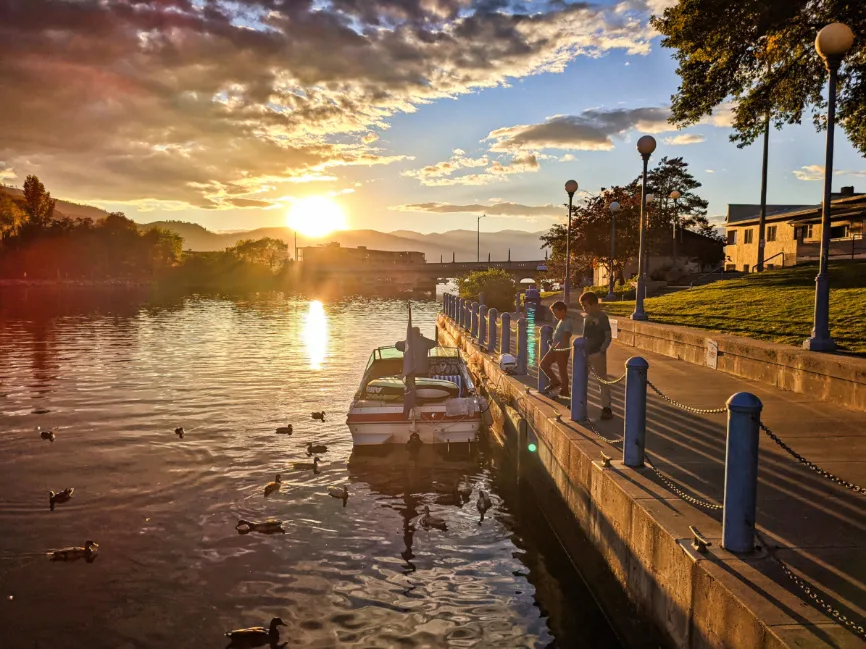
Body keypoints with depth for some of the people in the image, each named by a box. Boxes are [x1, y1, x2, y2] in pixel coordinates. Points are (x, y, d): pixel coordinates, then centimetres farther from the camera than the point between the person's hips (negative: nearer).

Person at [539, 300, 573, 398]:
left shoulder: (568, 322, -15)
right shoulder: (561, 321, 14)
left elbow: (566, 337, -27)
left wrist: (557, 346, -38)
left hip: (563, 350, -10)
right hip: (555, 349, 10)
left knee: (562, 370, 0)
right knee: (544, 364, 7)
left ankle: (565, 390, 13)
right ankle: (555, 382, 19)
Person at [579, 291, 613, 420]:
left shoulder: (602, 317, -11)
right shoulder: (587, 317, 8)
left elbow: (608, 337, -12)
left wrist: (601, 351, -19)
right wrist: (581, 348, 9)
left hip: (597, 354, -7)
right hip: (585, 353, 7)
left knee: (602, 381, -1)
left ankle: (606, 408, 4)